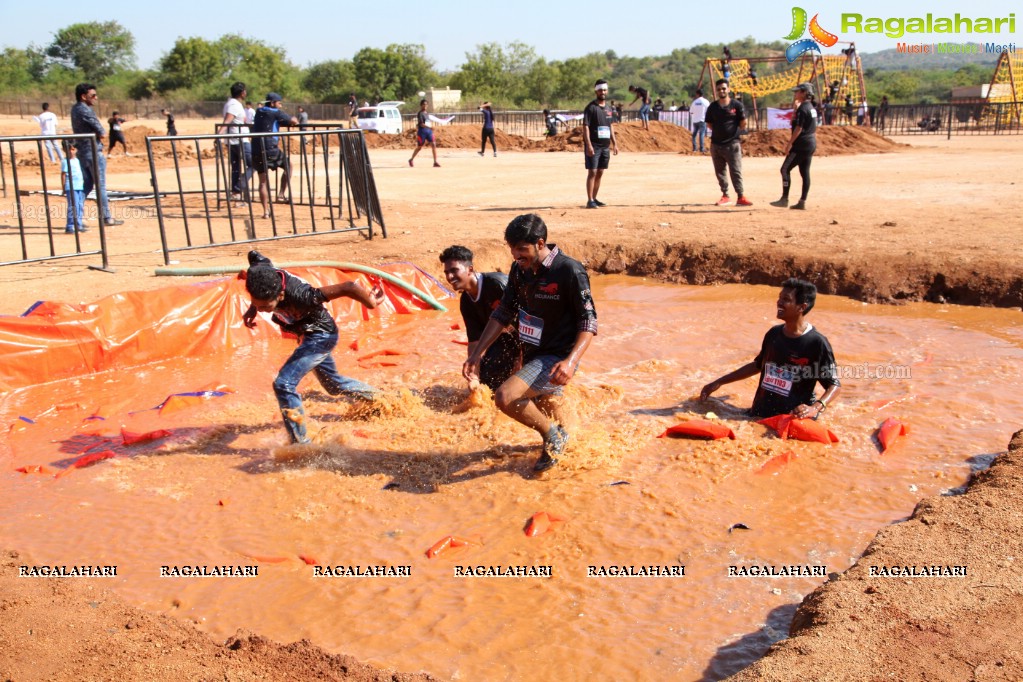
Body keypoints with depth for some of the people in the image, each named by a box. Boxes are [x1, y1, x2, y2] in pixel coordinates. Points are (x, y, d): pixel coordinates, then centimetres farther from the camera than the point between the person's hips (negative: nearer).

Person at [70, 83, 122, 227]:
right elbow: (102, 133, -16)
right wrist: (101, 133, 3)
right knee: (100, 186, -2)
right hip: (93, 152, -9)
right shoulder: (86, 110, -15)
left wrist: (99, 133, 0)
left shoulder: (75, 109, 13)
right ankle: (106, 217, 2)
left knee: (87, 185, 13)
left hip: (82, 153, 9)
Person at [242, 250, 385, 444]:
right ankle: (376, 398, 53)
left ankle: (301, 443, -10)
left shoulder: (299, 295, -43)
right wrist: (252, 309, -4)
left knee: (284, 384, -21)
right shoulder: (262, 272, -27)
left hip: (321, 336, -8)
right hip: (311, 335, 8)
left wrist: (372, 303, -20)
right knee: (333, 384, 28)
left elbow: (349, 287, -39)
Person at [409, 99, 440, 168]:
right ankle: (411, 160, 28)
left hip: (429, 131, 7)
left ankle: (435, 162, -11)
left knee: (434, 145, -9)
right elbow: (421, 124, -23)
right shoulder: (420, 114, -11)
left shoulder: (426, 113, 15)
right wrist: (429, 128, -35)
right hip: (422, 132, -7)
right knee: (419, 147, 6)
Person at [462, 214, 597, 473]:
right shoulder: (519, 269, 0)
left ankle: (552, 435, 0)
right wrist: (477, 354, 4)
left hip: (557, 359, -8)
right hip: (531, 355, 8)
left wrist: (571, 361, -34)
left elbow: (589, 321, -19)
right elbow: (504, 313, 9)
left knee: (505, 397, -25)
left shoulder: (569, 271, -21)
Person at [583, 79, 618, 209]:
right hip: (593, 146, -7)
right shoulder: (591, 107, -8)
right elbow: (585, 126, -14)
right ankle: (590, 201, -7)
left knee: (600, 173, 10)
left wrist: (614, 143, 16)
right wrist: (588, 145, -22)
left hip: (605, 146, 7)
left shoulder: (608, 108, 14)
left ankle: (594, 198, 17)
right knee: (592, 172, -8)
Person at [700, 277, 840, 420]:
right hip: (759, 416, 5)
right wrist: (719, 382, 21)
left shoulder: (817, 343, -10)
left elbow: (834, 385, -8)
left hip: (794, 420, -5)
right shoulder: (773, 333, 8)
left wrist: (815, 408, -27)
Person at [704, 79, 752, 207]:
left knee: (736, 171, -6)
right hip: (716, 144, 4)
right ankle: (725, 196, 17)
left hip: (732, 143, -3)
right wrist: (720, 131, 6)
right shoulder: (712, 107, 5)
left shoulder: (736, 105, -3)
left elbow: (743, 123, 1)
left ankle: (740, 197, -5)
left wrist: (733, 131, 8)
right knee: (720, 171, 8)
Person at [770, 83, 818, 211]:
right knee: (805, 172, 8)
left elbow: (798, 128, -18)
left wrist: (790, 143, -17)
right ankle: (802, 201, 8)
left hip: (801, 144, -10)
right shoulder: (812, 108, 15)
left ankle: (784, 199, -7)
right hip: (811, 144, 10)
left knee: (785, 169, -6)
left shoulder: (802, 108, -14)